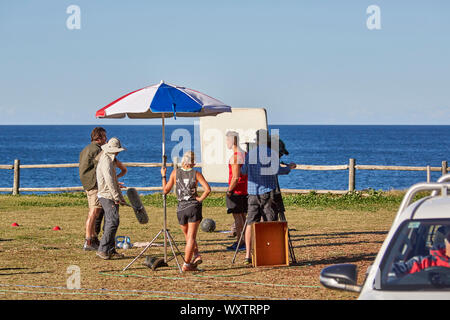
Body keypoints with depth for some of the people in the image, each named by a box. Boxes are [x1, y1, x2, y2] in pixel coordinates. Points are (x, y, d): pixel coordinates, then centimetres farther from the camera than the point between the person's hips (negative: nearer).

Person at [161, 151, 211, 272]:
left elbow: (165, 190, 7)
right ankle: (186, 264, -5)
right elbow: (207, 189, -15)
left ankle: (196, 255, 2)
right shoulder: (196, 174, -3)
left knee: (188, 236, 19)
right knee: (191, 237, -1)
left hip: (181, 209, 2)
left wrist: (163, 176, 18)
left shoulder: (175, 173, 0)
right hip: (194, 207, -2)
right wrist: (200, 199, -2)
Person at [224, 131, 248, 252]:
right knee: (243, 215, 12)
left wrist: (229, 191, -13)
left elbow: (236, 177, -22)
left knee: (237, 216, -5)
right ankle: (246, 241, 14)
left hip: (236, 190, -9)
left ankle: (240, 242, -5)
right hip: (245, 190, 9)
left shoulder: (235, 157, -17)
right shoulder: (245, 154, 12)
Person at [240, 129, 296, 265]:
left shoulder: (250, 154, 9)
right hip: (267, 192, -3)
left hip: (252, 192, 3)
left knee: (250, 223, 3)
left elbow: (243, 171, 18)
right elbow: (276, 170, -17)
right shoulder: (272, 153, -4)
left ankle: (248, 255, -5)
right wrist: (289, 168, 0)